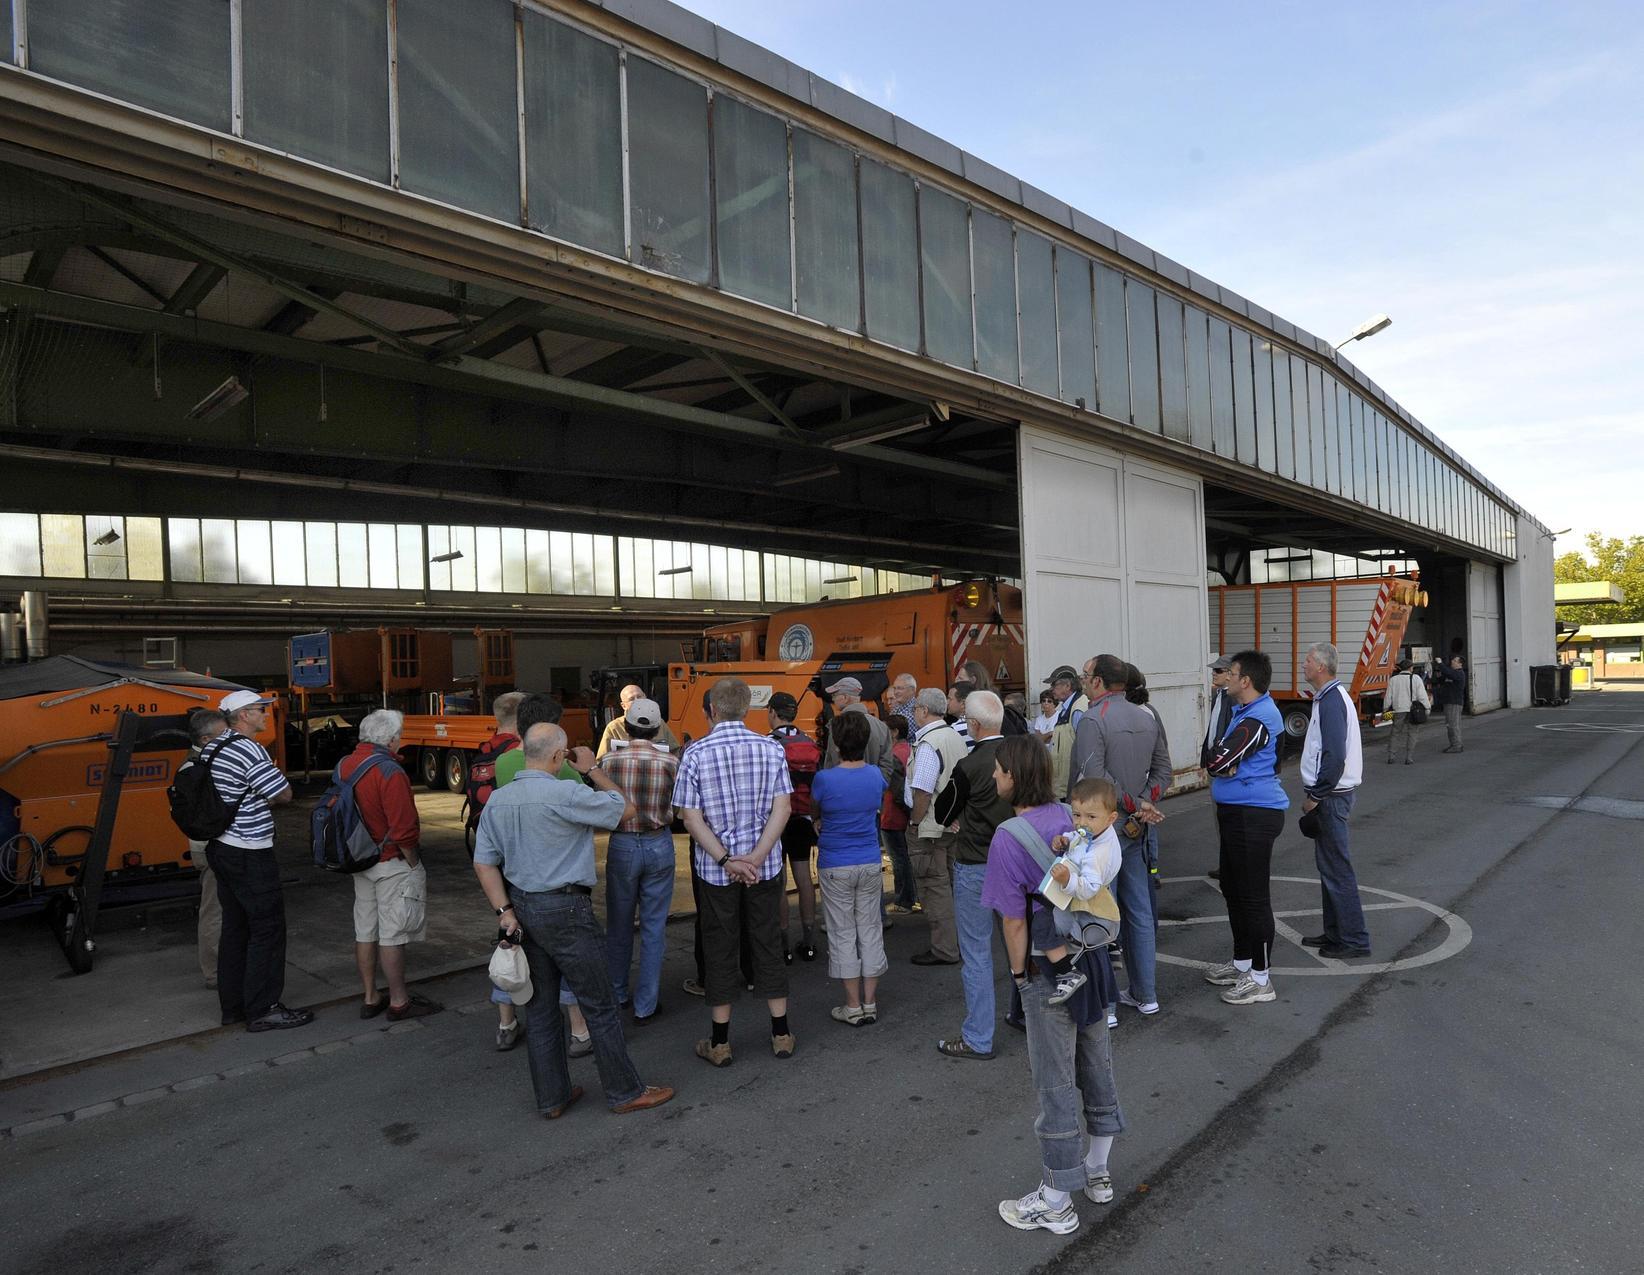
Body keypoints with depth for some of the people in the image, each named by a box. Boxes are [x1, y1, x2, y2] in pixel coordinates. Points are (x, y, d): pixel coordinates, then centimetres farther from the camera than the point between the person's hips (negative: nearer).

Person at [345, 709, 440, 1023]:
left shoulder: (344, 765, 4)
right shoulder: (389, 772, -22)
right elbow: (403, 829, -24)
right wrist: (414, 864, -11)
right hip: (392, 865, -8)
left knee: (365, 931, 14)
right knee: (392, 935, 1)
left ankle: (370, 998, 26)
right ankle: (399, 1002, 11)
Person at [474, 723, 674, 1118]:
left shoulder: (497, 800, 4)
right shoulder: (564, 794, -19)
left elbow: (484, 862, 5)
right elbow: (624, 808, -7)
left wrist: (505, 910, 2)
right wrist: (593, 769, 3)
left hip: (522, 908, 8)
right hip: (565, 909, -7)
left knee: (542, 1005, 16)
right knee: (600, 1006, 5)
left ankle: (552, 1096, 26)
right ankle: (625, 1092, 17)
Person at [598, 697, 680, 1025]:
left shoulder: (610, 760, -8)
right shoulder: (670, 762, -9)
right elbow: (677, 809, -4)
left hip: (621, 845, 1)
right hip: (659, 845, -1)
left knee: (619, 925, 18)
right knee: (653, 928, 8)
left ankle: (617, 994, 34)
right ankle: (645, 1007, 13)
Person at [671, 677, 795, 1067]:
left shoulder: (696, 753, -10)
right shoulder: (771, 748, -5)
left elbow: (691, 818, -12)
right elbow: (781, 809, -9)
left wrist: (726, 860, -12)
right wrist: (755, 857, -12)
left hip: (715, 870, -1)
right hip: (764, 866, 2)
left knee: (720, 948, 9)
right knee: (768, 943, 13)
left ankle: (720, 1042, 19)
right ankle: (781, 1034, 22)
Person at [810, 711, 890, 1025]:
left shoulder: (825, 780, -17)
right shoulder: (876, 775, -4)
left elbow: (815, 812, 1)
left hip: (835, 867, -4)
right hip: (870, 864, 4)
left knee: (843, 935, 6)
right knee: (870, 931, 12)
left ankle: (853, 1007, 12)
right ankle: (870, 1003, 19)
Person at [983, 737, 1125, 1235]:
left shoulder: (1008, 838, -21)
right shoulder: (1070, 817, -1)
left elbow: (1014, 920, -18)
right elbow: (1100, 882, 8)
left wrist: (1019, 974, -4)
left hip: (1047, 970, -7)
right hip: (1092, 957, 7)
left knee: (1055, 1083, 6)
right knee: (1097, 1066, 21)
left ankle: (1056, 1202, 21)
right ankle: (1097, 1173, 39)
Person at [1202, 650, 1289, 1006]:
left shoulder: (1257, 718, -21)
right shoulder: (1246, 710, 13)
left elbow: (1217, 761, -25)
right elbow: (1218, 762, 15)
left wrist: (1224, 757, -5)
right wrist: (1229, 762, -6)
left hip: (1254, 815, -11)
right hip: (1238, 812, 11)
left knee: (1254, 896, -2)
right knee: (1233, 887, 20)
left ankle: (1260, 979, 9)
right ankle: (1242, 963, 34)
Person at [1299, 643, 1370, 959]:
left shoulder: (1332, 701, -19)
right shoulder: (1330, 696, 14)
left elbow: (1334, 757, -25)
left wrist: (1315, 796, -18)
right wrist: (1316, 793, 17)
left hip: (1331, 795, -11)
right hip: (1330, 793, 11)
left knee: (1336, 868, -4)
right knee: (1328, 864, 17)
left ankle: (1354, 941, 4)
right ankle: (1335, 932, 27)